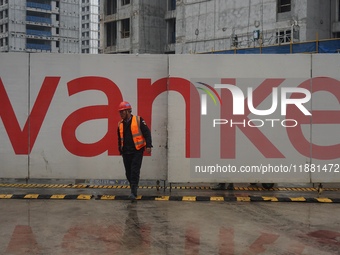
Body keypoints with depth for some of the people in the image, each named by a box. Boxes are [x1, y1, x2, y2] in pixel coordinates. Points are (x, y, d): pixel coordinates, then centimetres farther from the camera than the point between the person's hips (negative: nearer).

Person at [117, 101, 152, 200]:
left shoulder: (138, 120, -4)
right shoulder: (120, 124, 11)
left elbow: (147, 133, -6)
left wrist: (148, 145, -13)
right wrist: (121, 150, 22)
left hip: (137, 151, -5)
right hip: (126, 152, 5)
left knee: (135, 171, -10)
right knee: (128, 172, 8)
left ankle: (133, 193, -10)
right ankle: (134, 188, 26)